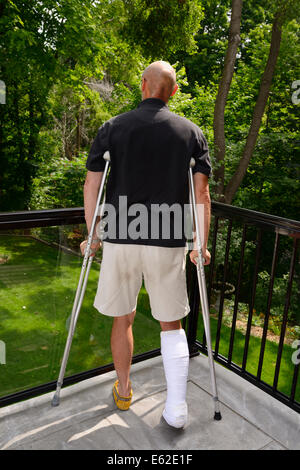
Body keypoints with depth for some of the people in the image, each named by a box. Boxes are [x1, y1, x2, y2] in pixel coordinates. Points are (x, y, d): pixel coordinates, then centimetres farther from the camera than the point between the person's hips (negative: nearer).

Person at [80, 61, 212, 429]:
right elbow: (201, 193, 1)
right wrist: (202, 246, 8)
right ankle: (176, 409, 15)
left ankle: (123, 391, 35)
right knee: (171, 324, 15)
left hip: (120, 241, 0)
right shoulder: (191, 132, 5)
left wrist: (93, 236, 10)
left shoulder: (113, 127, 4)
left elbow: (92, 185, 1)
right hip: (168, 245, 0)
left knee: (122, 319, 18)